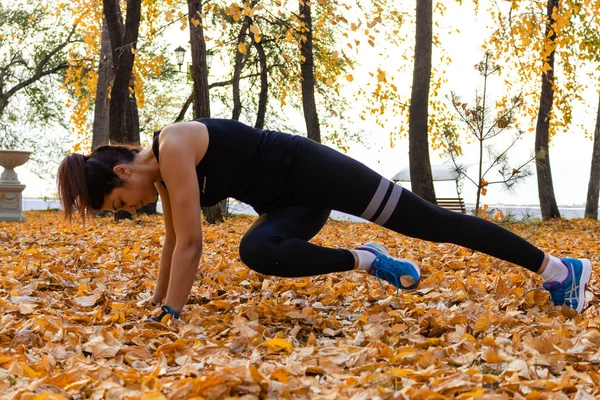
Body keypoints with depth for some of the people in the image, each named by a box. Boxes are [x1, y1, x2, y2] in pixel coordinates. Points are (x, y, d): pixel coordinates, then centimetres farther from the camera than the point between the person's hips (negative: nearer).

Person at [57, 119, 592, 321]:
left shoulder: (173, 149, -22)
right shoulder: (163, 174, 6)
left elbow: (191, 244, -24)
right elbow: (175, 242, 18)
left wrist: (171, 316, -18)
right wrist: (155, 303, 22)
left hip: (312, 172, -9)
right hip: (292, 202, 9)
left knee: (430, 221, -5)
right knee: (258, 251, -18)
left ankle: (557, 267, 4)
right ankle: (368, 261, -4)